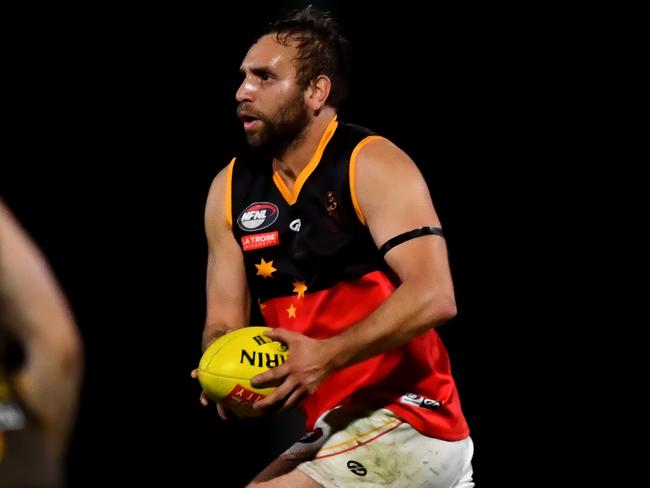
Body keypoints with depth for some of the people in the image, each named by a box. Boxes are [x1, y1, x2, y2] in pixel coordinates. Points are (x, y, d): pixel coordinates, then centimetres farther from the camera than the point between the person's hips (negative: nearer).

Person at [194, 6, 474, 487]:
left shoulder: (372, 165, -10)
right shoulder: (230, 189, 9)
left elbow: (434, 296, -20)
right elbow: (224, 321, 12)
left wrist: (328, 356, -29)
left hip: (406, 424, -7)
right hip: (337, 430, 8)